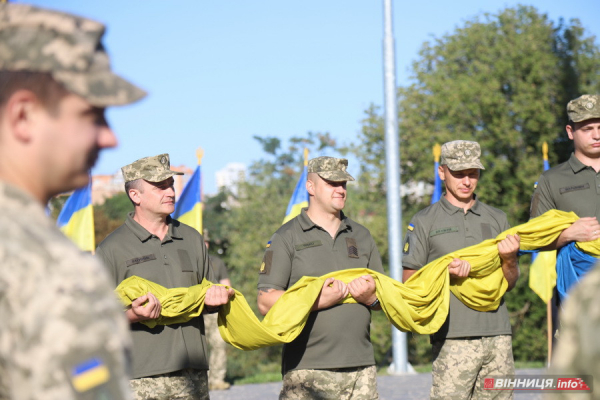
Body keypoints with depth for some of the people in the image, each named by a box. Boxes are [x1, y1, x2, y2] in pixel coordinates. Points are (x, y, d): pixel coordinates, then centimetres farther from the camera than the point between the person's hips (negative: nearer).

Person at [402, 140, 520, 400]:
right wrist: (445, 273, -14)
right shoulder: (424, 222, 7)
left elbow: (510, 284, 17)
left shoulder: (497, 218, 16)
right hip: (453, 338, -4)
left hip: (498, 333, 4)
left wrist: (509, 259, -4)